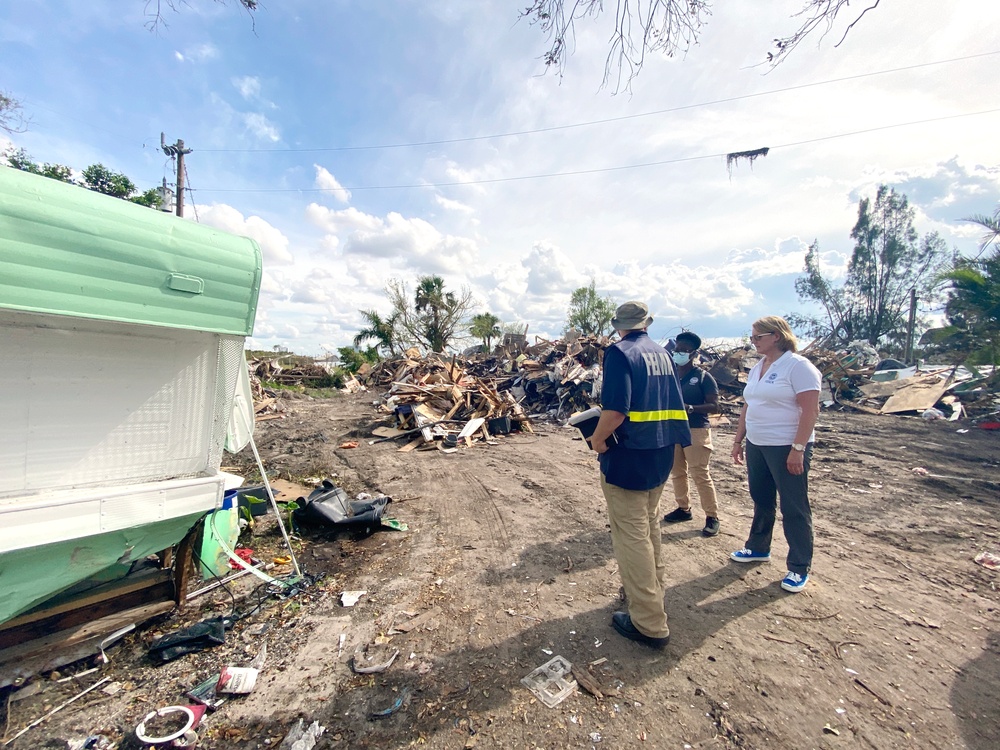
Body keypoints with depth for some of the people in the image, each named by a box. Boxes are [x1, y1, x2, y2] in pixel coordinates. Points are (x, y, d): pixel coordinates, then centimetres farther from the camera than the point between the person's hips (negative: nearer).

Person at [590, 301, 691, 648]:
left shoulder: (619, 353, -15)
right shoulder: (661, 353, 8)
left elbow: (615, 410, -25)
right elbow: (671, 403, 14)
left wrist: (597, 439, -10)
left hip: (628, 458, -8)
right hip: (661, 453, 8)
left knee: (631, 535, 4)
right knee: (650, 526, 24)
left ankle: (649, 622, 15)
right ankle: (651, 588, 43)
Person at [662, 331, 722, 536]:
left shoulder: (703, 377, -7)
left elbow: (714, 406, -11)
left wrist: (690, 408, -24)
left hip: (696, 430, -6)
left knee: (700, 475, -2)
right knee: (677, 472, 14)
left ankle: (712, 517, 13)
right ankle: (683, 508, 30)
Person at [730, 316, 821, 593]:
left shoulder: (797, 366, -12)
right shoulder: (757, 368, 11)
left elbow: (810, 410, -18)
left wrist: (798, 449, -22)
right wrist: (738, 440, 14)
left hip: (787, 448, -8)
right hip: (756, 446, 8)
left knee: (794, 508, 4)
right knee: (761, 501, 19)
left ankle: (799, 568, 19)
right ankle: (758, 548, 35)